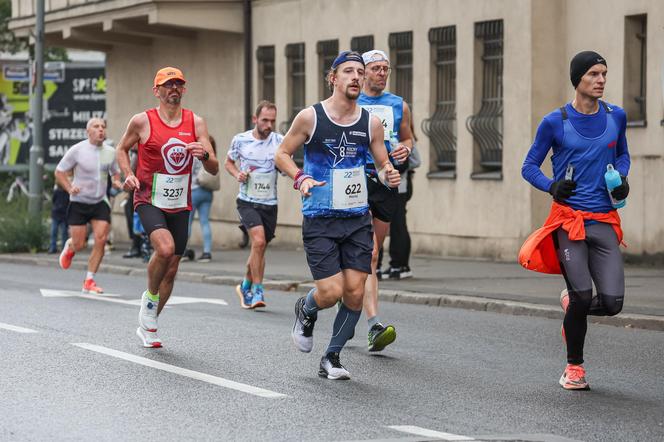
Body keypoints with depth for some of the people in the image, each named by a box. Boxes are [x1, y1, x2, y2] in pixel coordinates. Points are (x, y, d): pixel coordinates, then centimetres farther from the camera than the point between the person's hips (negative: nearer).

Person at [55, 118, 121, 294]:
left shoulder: (110, 152, 2)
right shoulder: (77, 150, -9)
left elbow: (115, 172, 20)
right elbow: (59, 172, -3)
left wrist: (116, 181, -3)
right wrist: (70, 188, -20)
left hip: (100, 202, 3)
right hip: (79, 202, -3)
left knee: (101, 240, -13)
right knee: (79, 244, -3)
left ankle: (89, 281, -2)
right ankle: (69, 247, 37)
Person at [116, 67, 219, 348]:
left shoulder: (195, 122, 2)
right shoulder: (142, 121, -5)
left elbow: (214, 169, 1)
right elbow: (122, 149, 12)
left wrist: (204, 155, -21)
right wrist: (128, 175, -7)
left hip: (180, 205, 4)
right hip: (149, 200, -4)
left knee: (171, 269, 8)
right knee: (165, 248, -30)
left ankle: (147, 327, 27)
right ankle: (150, 296, -1)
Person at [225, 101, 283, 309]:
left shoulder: (280, 141, -2)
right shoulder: (240, 140, -2)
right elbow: (228, 162, 14)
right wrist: (237, 174, -7)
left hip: (270, 204, 3)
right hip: (247, 201, -3)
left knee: (259, 248, 11)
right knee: (258, 241, -22)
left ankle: (246, 286, 35)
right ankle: (257, 291, -13)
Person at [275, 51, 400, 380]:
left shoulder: (370, 123, 3)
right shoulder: (310, 117, -6)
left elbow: (382, 163, 12)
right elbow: (281, 154, 3)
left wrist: (388, 176, -11)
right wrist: (300, 178, -16)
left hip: (358, 219, 3)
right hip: (320, 219, -3)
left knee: (355, 294, -3)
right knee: (331, 293, -11)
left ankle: (331, 358, 17)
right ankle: (306, 310, 27)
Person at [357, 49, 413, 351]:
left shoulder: (398, 105, 13)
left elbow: (407, 138, 23)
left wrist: (405, 150, 1)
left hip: (386, 184, 4)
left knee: (371, 255, 10)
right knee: (369, 253, -18)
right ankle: (374, 326, -25)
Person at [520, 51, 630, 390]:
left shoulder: (616, 117, 8)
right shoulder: (555, 123, -2)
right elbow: (529, 167, 6)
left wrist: (622, 178, 3)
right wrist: (552, 187, -13)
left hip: (604, 222, 3)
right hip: (569, 219, -3)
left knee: (612, 302, -9)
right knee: (582, 296, -12)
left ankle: (572, 303, 28)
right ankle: (574, 366, 11)